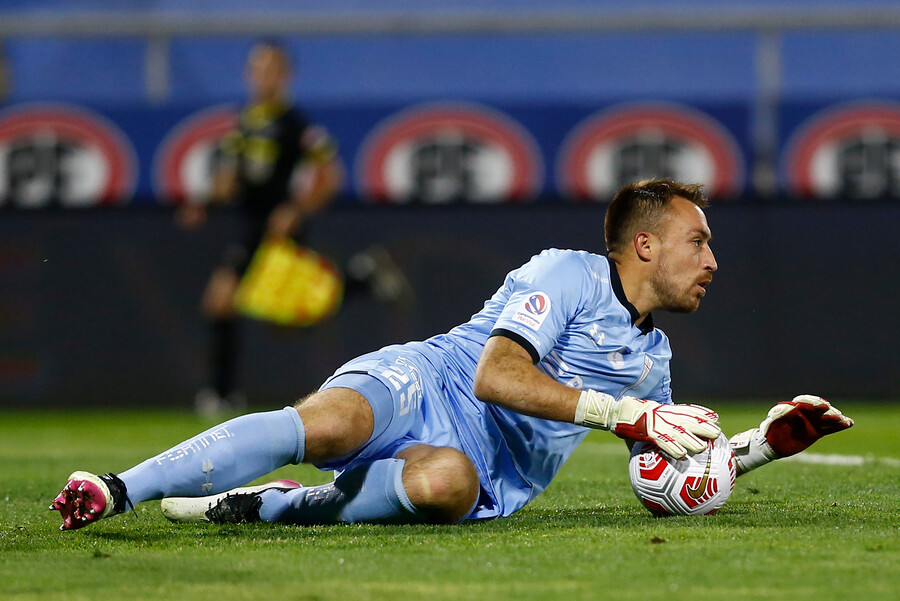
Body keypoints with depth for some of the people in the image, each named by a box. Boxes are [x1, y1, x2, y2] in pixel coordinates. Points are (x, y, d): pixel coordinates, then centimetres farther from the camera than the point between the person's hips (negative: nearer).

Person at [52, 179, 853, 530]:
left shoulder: (654, 357, 23)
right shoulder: (567, 275, -1)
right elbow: (496, 374, -16)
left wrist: (769, 442, 18)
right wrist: (621, 412, -19)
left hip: (486, 467, 4)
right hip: (419, 383, -4)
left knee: (447, 483, -38)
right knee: (322, 424, -39)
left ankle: (269, 507, -26)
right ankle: (116, 491, -37)